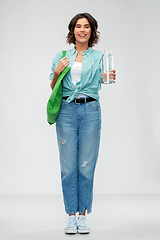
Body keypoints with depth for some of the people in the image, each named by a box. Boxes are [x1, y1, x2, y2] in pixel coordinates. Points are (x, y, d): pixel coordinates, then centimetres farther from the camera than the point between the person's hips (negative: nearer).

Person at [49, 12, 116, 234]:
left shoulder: (98, 56, 11)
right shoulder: (61, 56, 13)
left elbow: (102, 78, -3)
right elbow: (53, 87, 15)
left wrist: (110, 77, -25)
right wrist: (57, 71, -4)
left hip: (90, 110, -1)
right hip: (66, 110, 1)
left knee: (87, 166, 1)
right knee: (68, 166, 0)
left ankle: (83, 215, 10)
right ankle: (71, 216, 9)